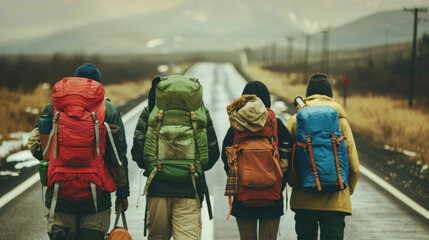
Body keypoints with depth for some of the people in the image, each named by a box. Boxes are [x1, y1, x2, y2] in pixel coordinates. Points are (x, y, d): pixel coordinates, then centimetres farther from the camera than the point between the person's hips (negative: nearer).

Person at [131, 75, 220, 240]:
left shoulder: (150, 111, 3)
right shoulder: (200, 111, 5)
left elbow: (138, 150, -4)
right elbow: (213, 151, 4)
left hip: (157, 187, 1)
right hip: (190, 188, 0)